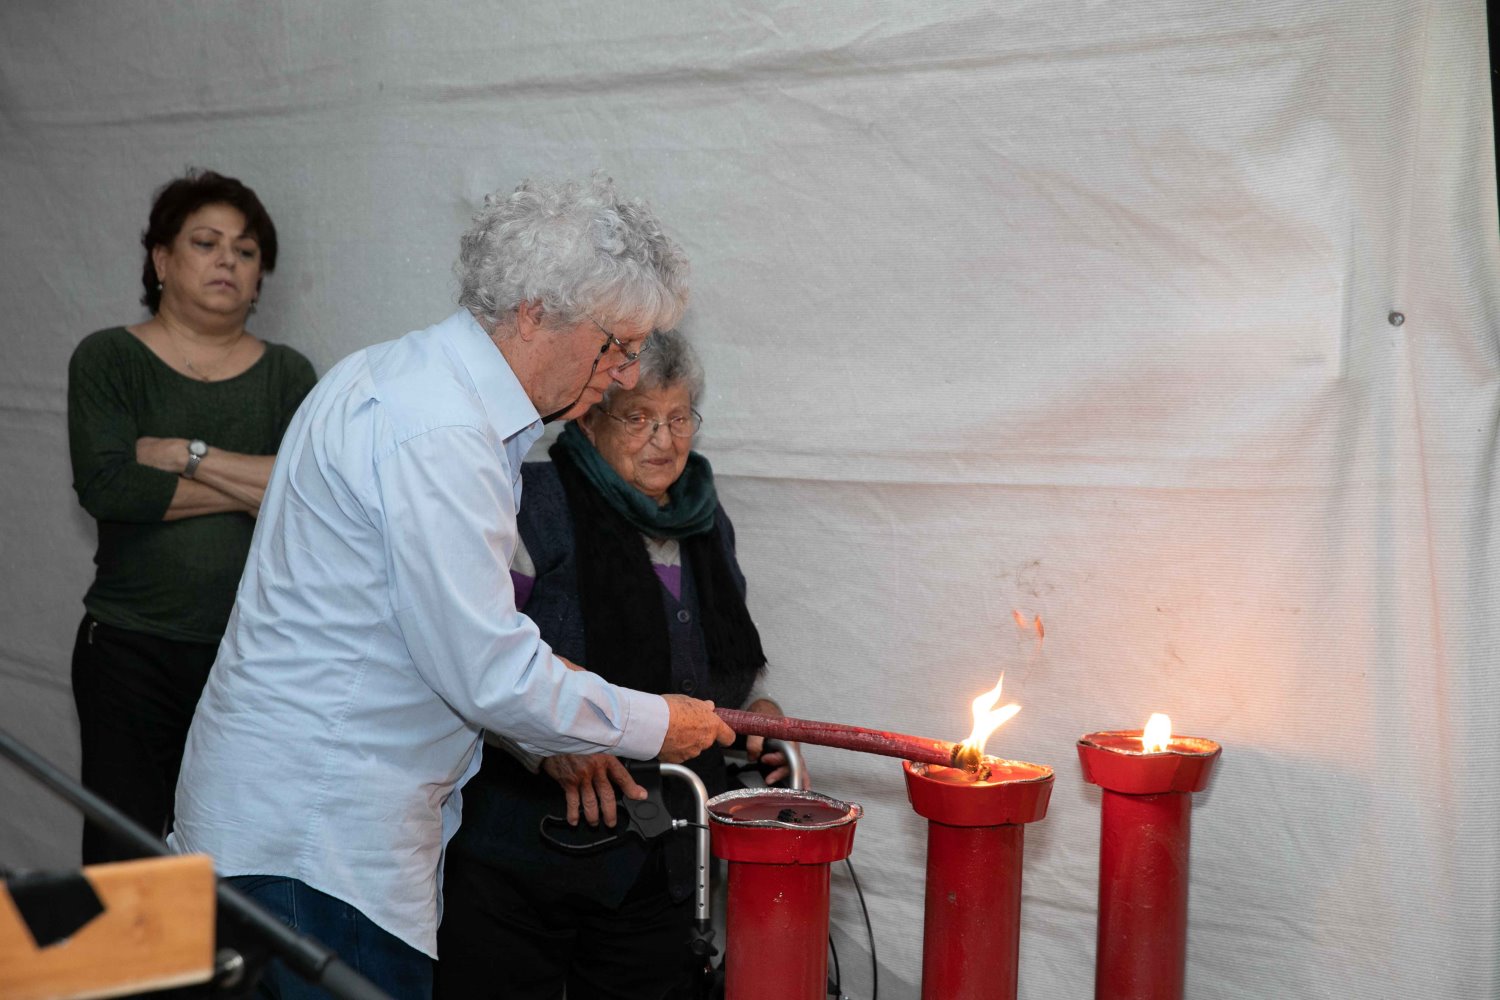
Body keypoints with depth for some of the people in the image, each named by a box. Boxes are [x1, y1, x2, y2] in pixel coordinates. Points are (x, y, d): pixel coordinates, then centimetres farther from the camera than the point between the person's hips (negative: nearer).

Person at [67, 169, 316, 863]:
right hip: (130, 650, -1)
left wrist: (189, 455, -11)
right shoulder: (109, 359, 5)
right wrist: (253, 488, -9)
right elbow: (104, 486, -12)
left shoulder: (287, 375, 10)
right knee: (119, 865, -2)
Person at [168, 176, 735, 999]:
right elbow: (489, 672, -22)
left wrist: (560, 741, 17)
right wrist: (651, 725, -8)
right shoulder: (439, 436, -21)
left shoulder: (406, 379, 13)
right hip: (316, 831, -10)